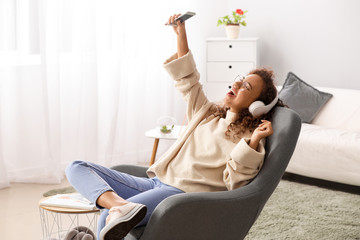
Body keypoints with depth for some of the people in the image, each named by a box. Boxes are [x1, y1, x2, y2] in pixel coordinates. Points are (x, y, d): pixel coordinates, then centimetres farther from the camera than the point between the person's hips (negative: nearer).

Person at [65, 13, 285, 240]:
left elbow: (235, 182, -13)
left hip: (185, 194, -9)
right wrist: (181, 34, 16)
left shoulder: (248, 137, -1)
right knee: (77, 168, -9)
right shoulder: (209, 112, 19)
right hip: (155, 181, 9)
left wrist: (254, 141, -25)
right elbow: (187, 80, 24)